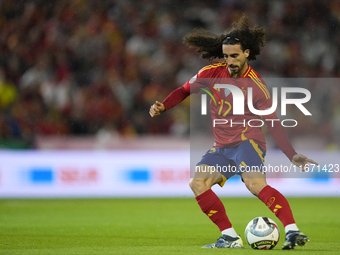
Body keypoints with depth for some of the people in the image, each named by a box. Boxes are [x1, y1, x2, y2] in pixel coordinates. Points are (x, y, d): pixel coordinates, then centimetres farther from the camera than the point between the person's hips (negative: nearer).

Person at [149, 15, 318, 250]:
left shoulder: (256, 85, -9)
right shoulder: (213, 73, 1)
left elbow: (274, 124, -7)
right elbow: (185, 90, 16)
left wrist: (293, 156, -15)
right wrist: (162, 106, -2)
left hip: (248, 142, -6)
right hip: (222, 148, 6)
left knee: (256, 184, -31)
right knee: (197, 183, -14)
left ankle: (292, 231, -41)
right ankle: (230, 237, -11)